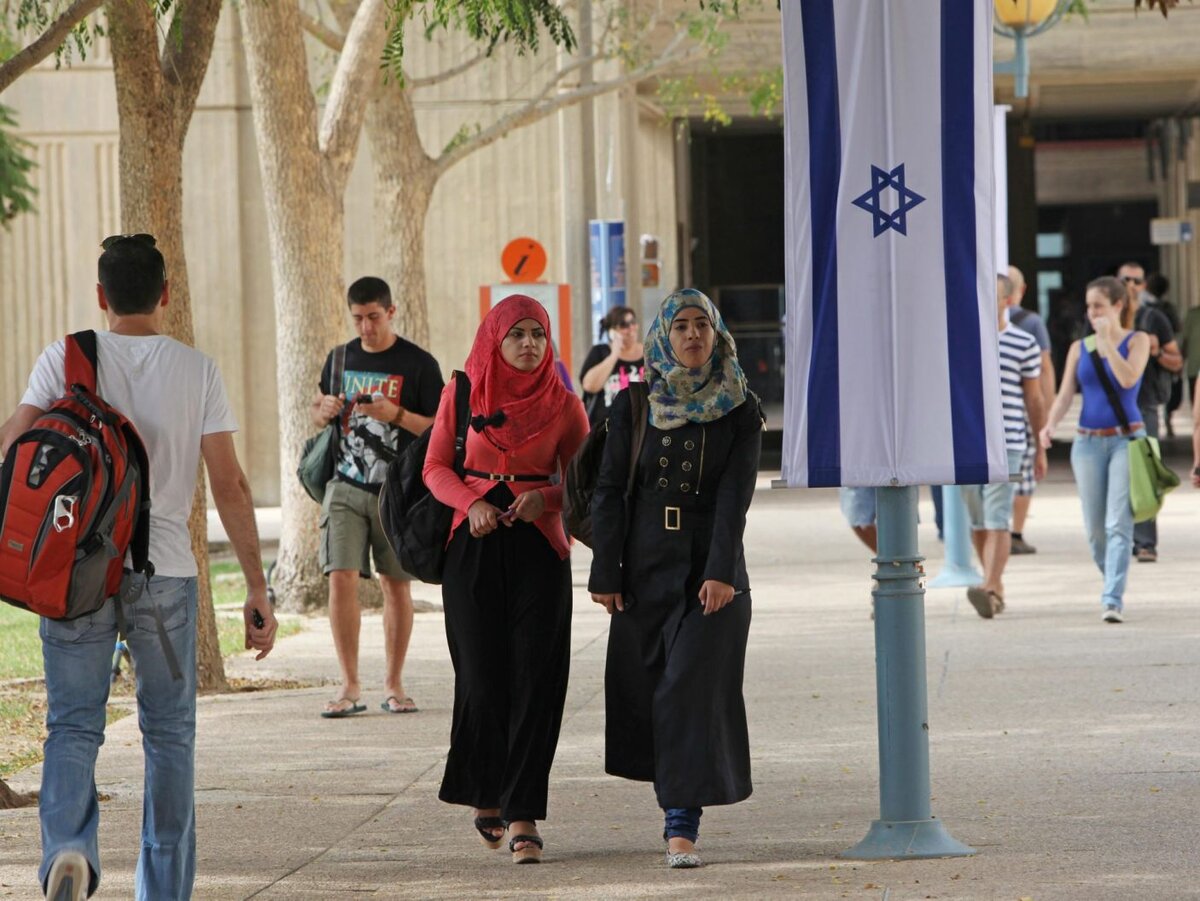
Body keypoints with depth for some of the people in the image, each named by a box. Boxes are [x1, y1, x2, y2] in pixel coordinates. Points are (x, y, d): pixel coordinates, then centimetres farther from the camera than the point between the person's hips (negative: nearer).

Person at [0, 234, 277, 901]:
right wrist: (257, 588, 2)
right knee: (169, 732, 12)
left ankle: (69, 845, -22)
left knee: (73, 724, 5)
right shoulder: (196, 371, 1)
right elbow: (230, 483, -1)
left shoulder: (66, 359, 0)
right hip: (166, 572, 0)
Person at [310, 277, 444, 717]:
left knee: (396, 585, 4)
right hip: (346, 487, 2)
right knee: (341, 579, -9)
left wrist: (397, 415, -20)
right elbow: (317, 409, 22)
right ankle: (350, 686, -4)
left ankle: (393, 684, 15)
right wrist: (326, 410, -3)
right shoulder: (341, 358, 10)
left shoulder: (419, 364, -2)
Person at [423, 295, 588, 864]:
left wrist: (546, 498, -12)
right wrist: (471, 503, -11)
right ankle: (486, 792, 23)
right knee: (481, 674, -2)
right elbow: (435, 466, 7)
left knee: (534, 678, -8)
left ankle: (522, 816, -7)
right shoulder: (462, 395, 4)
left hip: (539, 547, 0)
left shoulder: (563, 405, 4)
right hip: (475, 545, 0)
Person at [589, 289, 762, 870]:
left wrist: (721, 571, -19)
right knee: (645, 687, 5)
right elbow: (609, 491, 3)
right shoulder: (634, 406, 5)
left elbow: (735, 495, -9)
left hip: (711, 569, -3)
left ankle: (682, 826, -14)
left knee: (694, 688, -10)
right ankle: (676, 802, 22)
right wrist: (605, 572, -4)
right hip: (646, 568, 3)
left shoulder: (739, 411, 0)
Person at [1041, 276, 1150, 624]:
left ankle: (1113, 599, -18)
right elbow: (1065, 393, 4)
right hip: (1089, 442, 4)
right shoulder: (1079, 348, 10)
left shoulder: (1136, 340, 2)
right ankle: (1113, 585, 26)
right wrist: (1051, 424, -14)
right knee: (1095, 528, 6)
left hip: (1127, 439, -4)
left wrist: (1107, 341, -13)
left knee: (1119, 524, -13)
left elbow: (1128, 378, -15)